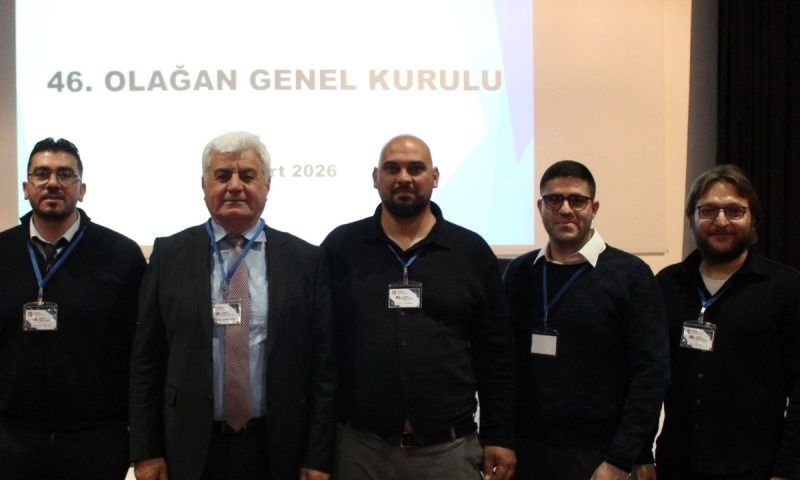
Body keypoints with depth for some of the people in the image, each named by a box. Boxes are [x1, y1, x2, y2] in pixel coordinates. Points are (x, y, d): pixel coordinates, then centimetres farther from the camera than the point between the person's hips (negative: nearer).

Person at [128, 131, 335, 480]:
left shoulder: (305, 259, -1)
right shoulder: (169, 255, 1)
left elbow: (323, 363, -1)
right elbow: (146, 359, 2)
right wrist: (145, 451, -1)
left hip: (278, 450, 0)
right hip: (191, 448, 0)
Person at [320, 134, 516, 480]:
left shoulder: (471, 251, 4)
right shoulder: (341, 246, 2)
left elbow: (496, 353, 5)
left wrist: (499, 436, 2)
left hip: (449, 447, 1)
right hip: (358, 444, 0)